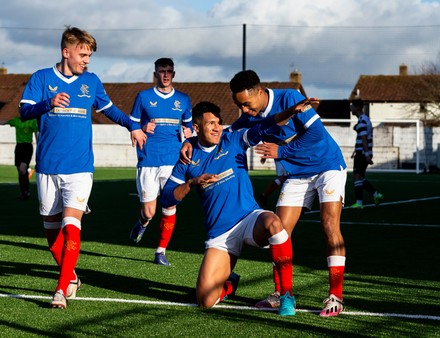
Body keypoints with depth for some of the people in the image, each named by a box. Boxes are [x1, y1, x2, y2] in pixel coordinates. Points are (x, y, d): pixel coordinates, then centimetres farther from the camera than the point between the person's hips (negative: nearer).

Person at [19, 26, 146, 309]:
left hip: (80, 167, 0)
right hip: (48, 167, 0)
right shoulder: (42, 78, 2)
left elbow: (109, 108, 25)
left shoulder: (92, 81, 9)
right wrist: (49, 103, -26)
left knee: (71, 224, -16)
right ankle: (71, 278, 26)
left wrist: (133, 126, 20)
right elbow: (24, 111, -8)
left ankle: (62, 290, -16)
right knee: (52, 227, 8)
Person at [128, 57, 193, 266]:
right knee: (149, 211, -5)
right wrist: (142, 129, -12)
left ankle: (161, 252, 11)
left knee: (170, 208, -2)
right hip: (148, 161, -2)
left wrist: (188, 131, 0)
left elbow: (188, 124, 23)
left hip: (173, 161, 2)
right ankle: (143, 223, 32)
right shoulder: (144, 97, 5)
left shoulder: (183, 100, 12)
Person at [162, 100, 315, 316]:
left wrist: (292, 111, -29)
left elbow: (264, 127, -12)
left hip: (249, 219, -1)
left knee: (273, 223, -40)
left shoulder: (233, 141, 3)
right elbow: (167, 198, 5)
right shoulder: (187, 157, 5)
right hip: (219, 233, 1)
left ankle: (286, 295, -25)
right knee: (205, 301, -9)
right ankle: (229, 283, 30)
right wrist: (192, 183, -12)